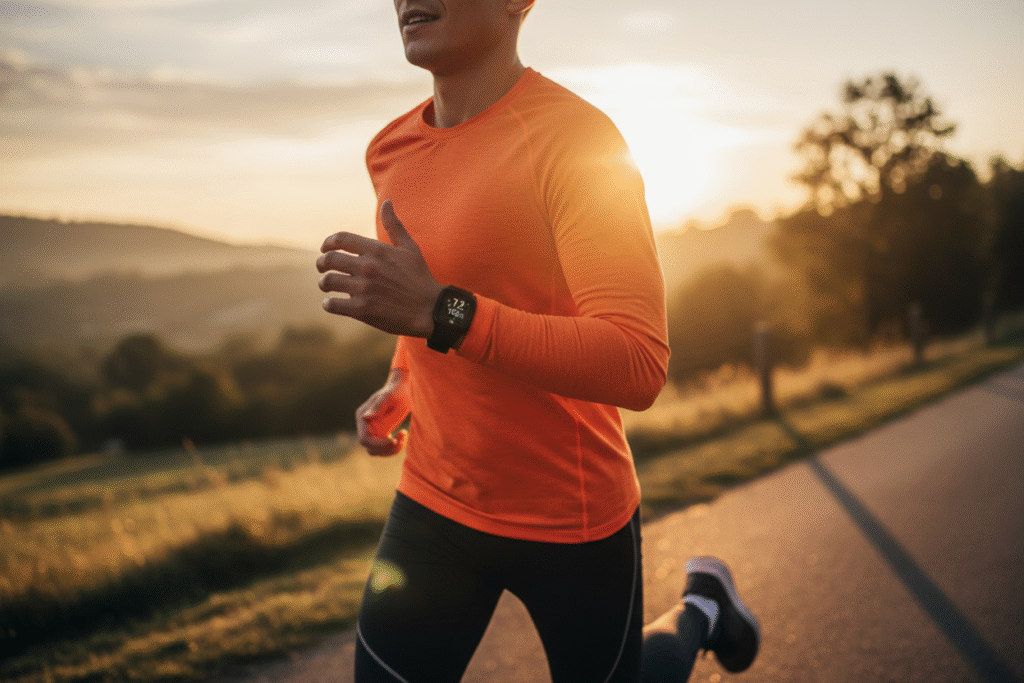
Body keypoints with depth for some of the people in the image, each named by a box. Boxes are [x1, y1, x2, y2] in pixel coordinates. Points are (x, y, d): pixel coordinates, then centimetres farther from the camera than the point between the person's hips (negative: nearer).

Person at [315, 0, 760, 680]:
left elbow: (640, 368, -29)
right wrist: (396, 390, 2)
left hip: (575, 522, -5)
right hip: (434, 505, 5)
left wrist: (437, 313, -36)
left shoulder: (579, 141, -21)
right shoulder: (392, 153, 1)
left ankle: (702, 608, 45)